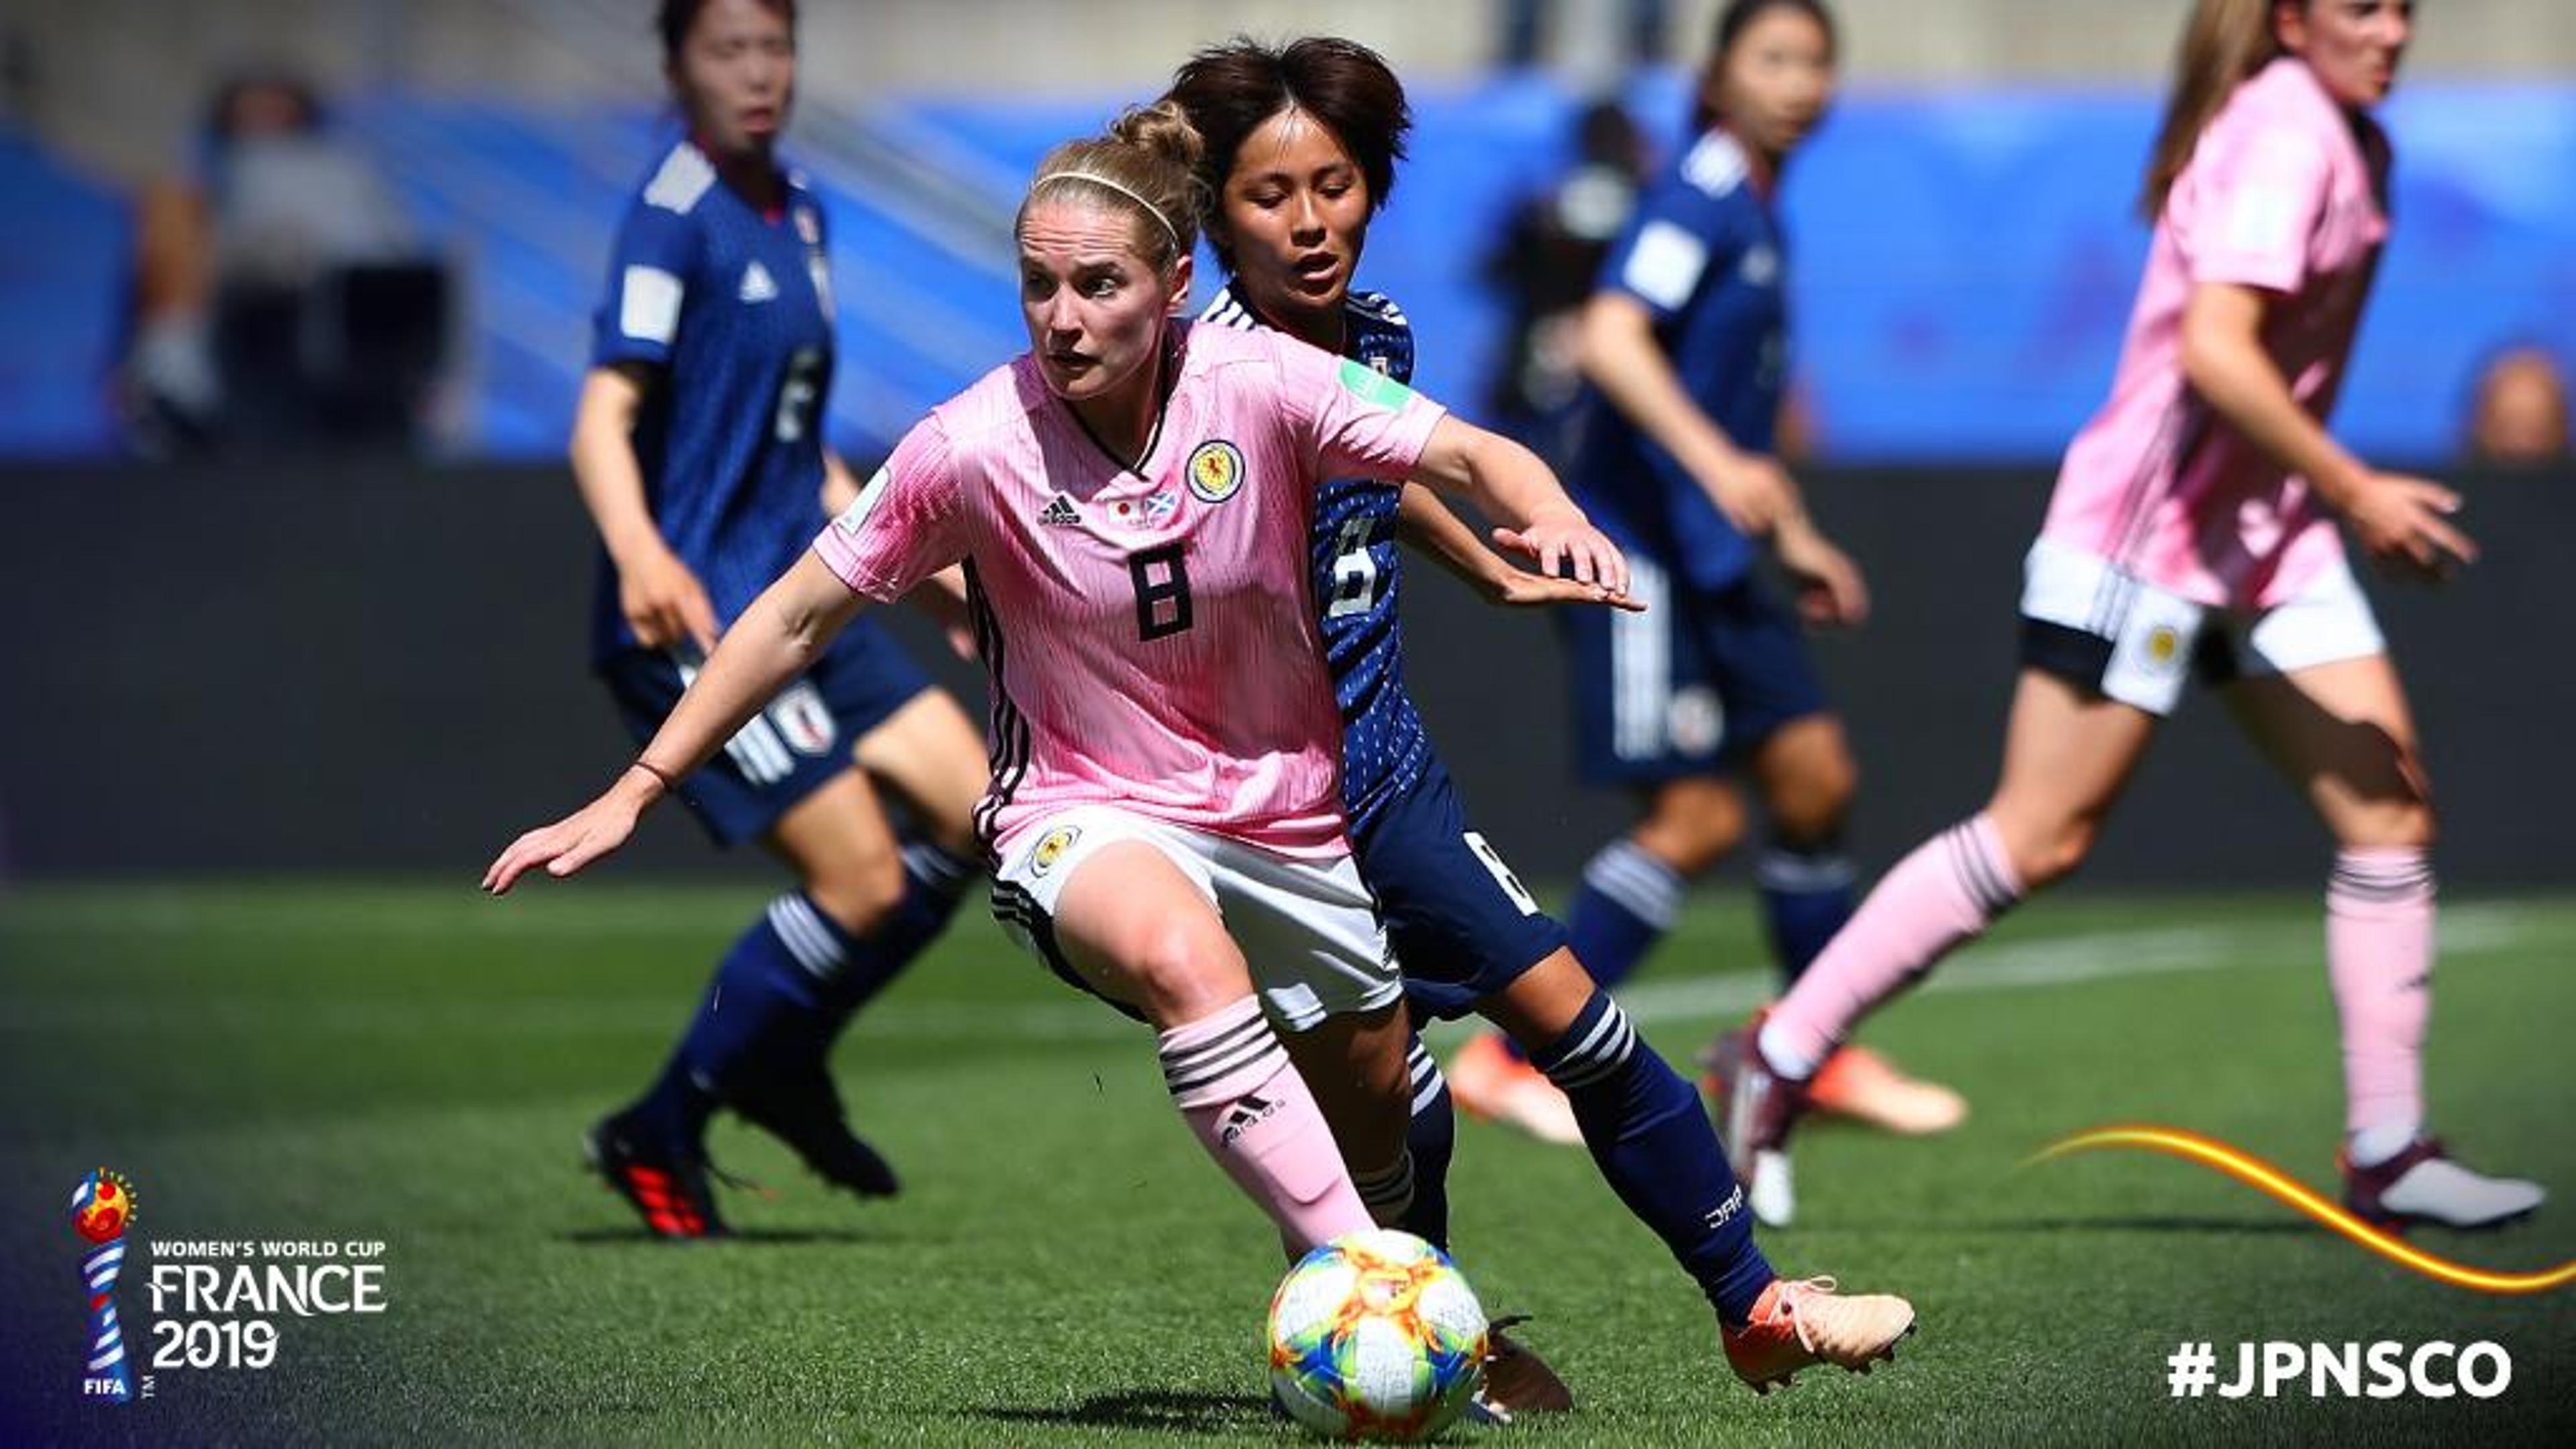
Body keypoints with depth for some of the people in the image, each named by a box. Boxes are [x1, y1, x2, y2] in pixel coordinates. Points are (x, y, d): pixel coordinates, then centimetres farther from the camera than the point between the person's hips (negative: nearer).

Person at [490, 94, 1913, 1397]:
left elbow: (1468, 455, -15)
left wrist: (1549, 515, -39)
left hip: (1285, 818, 4)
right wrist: (633, 793, -9)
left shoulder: (1259, 383, -15)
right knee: (1185, 959, -38)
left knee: (1373, 1114, 16)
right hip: (1089, 817, -3)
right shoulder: (971, 448, -17)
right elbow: (799, 615, -8)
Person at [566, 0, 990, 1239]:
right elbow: (603, 417, -23)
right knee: (864, 880, -13)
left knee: (972, 816, 4)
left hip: (795, 595, 9)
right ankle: (658, 1135, 2)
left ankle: (784, 1067, 19)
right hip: (695, 616, -9)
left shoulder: (795, 212, 14)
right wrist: (640, 556, -40)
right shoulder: (673, 216, -13)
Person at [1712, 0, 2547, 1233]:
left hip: (2269, 544, 9)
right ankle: (1778, 1058, 8)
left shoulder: (2346, 140, 11)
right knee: (2039, 839, -3)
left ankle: (2387, 1154, 4)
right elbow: (2213, 351, -29)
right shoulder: (2284, 135, -19)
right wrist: (2354, 491, -26)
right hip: (2146, 532, -9)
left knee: (2390, 809, 1)